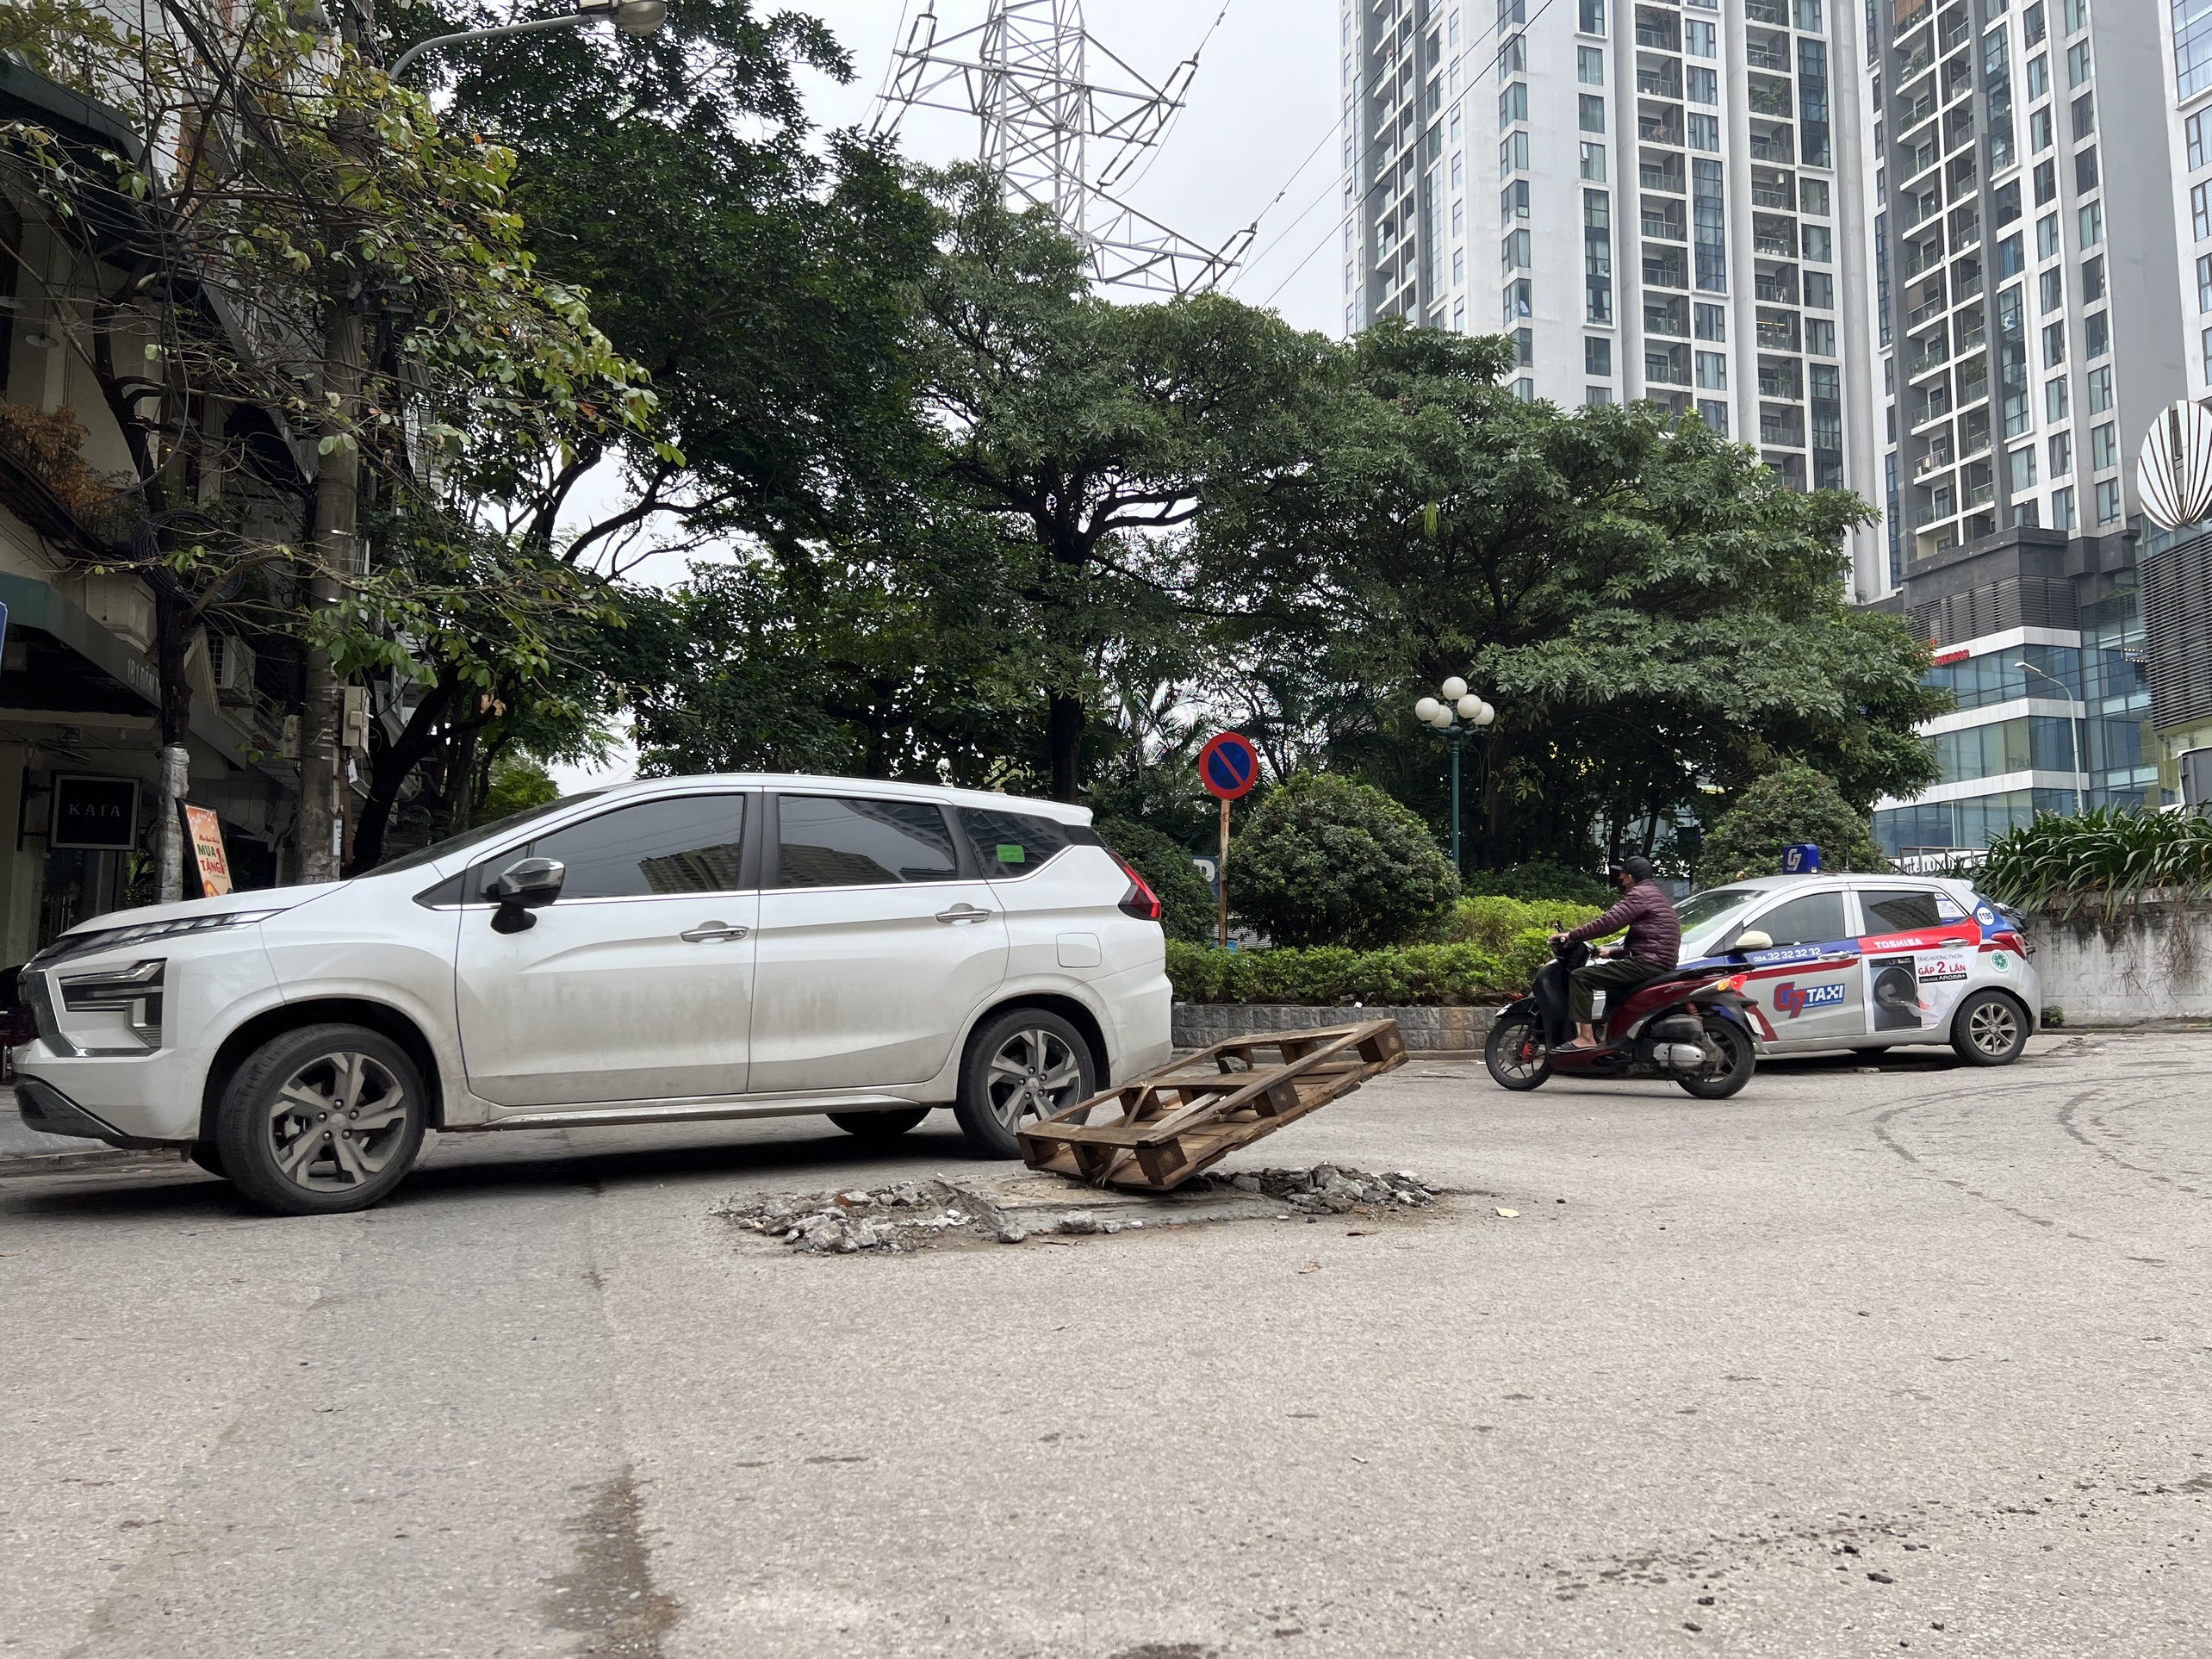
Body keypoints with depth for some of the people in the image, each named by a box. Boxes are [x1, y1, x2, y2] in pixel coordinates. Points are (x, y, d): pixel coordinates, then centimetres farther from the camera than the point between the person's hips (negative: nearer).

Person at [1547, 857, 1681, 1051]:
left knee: (1581, 976, -14)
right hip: (1662, 964, 11)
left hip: (1648, 963, -11)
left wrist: (1571, 935, -9)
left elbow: (1607, 923, -17)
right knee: (1613, 985, 37)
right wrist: (1611, 953, 32)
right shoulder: (1655, 895, 25)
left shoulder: (1640, 894, -8)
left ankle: (1586, 1037, -21)